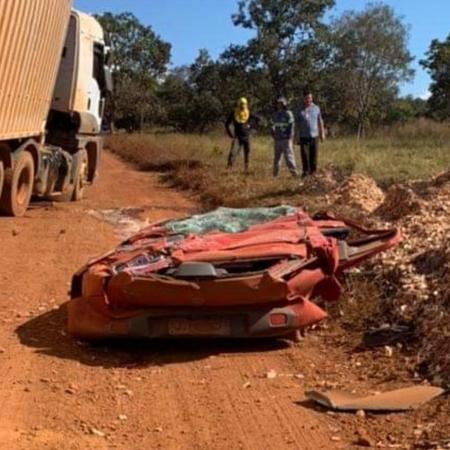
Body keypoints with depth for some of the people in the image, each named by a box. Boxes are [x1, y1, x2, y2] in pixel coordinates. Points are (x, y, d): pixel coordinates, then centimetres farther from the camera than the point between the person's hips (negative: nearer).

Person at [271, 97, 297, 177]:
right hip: (277, 139, 6)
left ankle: (293, 172, -7)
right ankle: (275, 173, 16)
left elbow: (291, 126, -7)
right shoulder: (274, 114, 13)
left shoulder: (288, 114, -4)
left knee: (288, 155, -9)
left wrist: (289, 136, -13)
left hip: (286, 139, -6)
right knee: (276, 156, 9)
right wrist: (273, 134, 10)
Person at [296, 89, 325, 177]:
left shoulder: (316, 108, 6)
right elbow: (297, 124, 5)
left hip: (314, 136, 1)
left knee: (314, 156, 3)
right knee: (304, 156, -4)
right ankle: (306, 171, 4)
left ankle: (313, 172, 13)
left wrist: (322, 133, 12)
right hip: (303, 136, -1)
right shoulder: (300, 110, 2)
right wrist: (297, 137, 1)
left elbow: (320, 121, 13)